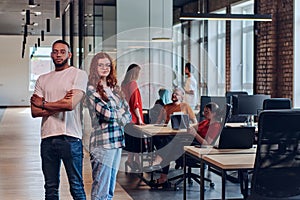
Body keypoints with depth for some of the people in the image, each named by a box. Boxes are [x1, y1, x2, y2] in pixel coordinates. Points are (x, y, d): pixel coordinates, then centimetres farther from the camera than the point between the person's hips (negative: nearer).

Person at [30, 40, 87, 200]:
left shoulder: (79, 74, 0)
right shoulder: (43, 79, 15)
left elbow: (71, 104, -14)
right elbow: (35, 111, 5)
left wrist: (43, 104, -1)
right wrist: (59, 105, -9)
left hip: (70, 137, -5)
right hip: (48, 137, 5)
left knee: (76, 186, 2)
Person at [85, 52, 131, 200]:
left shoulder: (114, 89, 15)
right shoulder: (92, 89, -6)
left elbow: (128, 114, 13)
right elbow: (105, 113, -14)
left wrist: (115, 115, -5)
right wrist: (120, 113, 4)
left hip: (117, 139, 7)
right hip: (102, 141, -7)